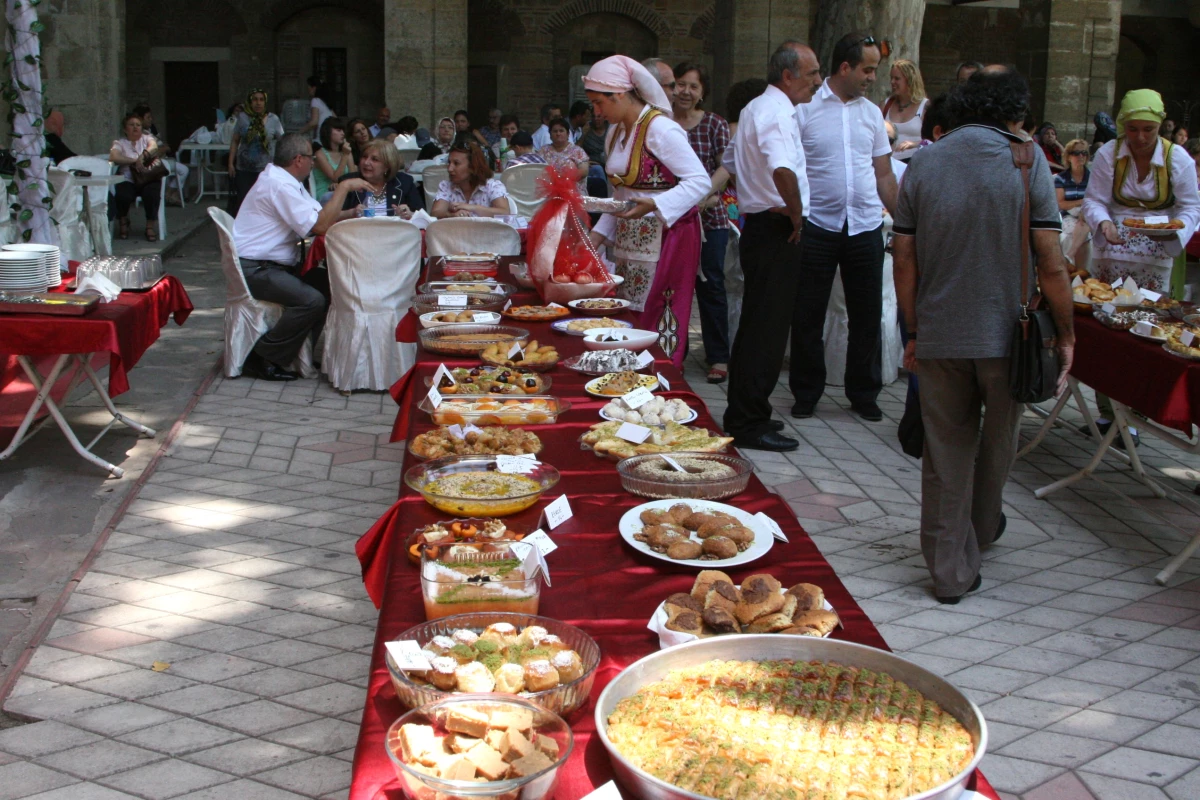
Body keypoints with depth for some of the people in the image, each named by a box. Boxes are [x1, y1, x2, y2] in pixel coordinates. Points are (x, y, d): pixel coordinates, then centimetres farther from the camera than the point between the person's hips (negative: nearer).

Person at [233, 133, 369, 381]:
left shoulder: (285, 182, 15)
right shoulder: (278, 186, -20)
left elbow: (320, 214, 17)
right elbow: (321, 225, -25)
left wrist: (353, 213, 5)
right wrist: (344, 187, -17)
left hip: (274, 266, 11)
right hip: (254, 270, -11)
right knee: (311, 300, -26)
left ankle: (302, 351, 10)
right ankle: (262, 359, -12)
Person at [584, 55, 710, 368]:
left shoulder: (660, 128, -15)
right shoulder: (616, 132, 12)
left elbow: (700, 181, -20)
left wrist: (652, 206, -32)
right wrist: (598, 235, 10)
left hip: (666, 238, -9)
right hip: (629, 241, 9)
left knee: (657, 327, -7)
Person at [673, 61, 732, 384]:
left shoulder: (715, 124, 4)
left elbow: (725, 167, -2)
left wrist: (703, 193, -20)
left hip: (708, 217, -1)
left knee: (710, 285, 0)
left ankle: (718, 357, 6)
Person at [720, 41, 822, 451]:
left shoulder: (755, 109, 17)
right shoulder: (777, 112, -16)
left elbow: (730, 162, 29)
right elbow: (783, 170, -34)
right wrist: (796, 216, -20)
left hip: (758, 228, 11)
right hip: (776, 230, -11)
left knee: (756, 326, 17)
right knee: (767, 329, -6)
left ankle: (744, 414, 26)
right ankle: (749, 422, -1)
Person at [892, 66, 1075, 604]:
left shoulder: (923, 163, 1)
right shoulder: (1025, 161, -8)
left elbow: (904, 261, 2)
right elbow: (1051, 266, -10)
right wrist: (1065, 335, 2)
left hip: (939, 337, 1)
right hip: (1005, 333, -1)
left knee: (946, 450, 10)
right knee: (997, 442, 21)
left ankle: (951, 571, 13)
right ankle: (982, 531, 43)